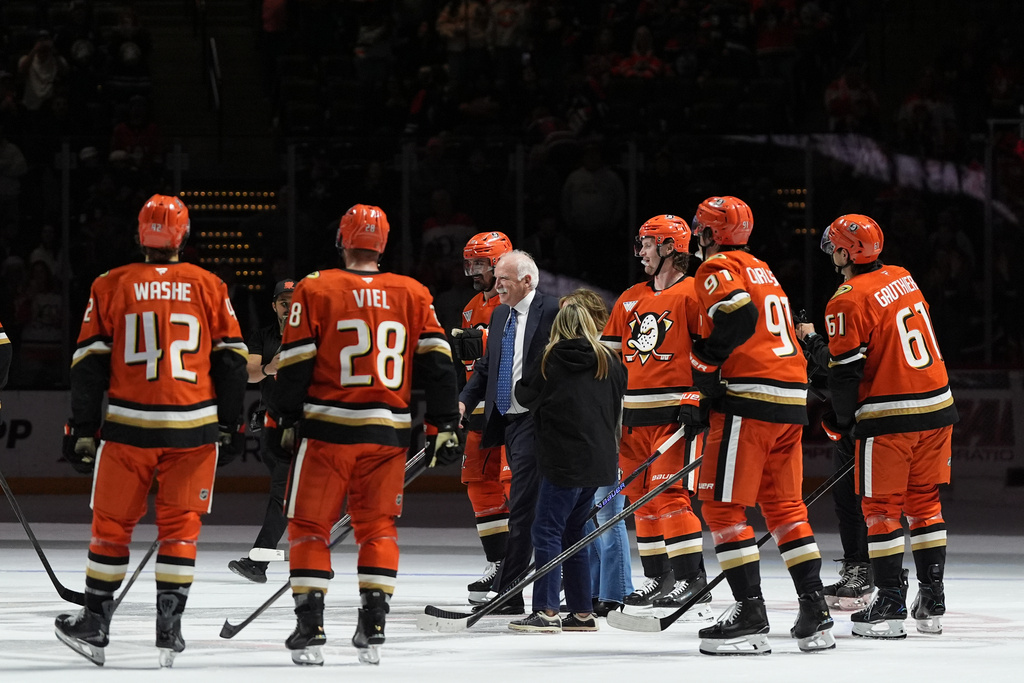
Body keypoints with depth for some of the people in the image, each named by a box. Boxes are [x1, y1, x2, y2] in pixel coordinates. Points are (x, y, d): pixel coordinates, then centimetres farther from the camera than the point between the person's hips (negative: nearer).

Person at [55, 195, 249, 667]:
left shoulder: (110, 287, 1)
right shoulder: (210, 288, 3)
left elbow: (89, 364, 1)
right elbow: (230, 361, 5)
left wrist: (82, 429, 6)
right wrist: (231, 426, 14)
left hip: (128, 425, 0)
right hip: (194, 428, 0)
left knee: (112, 524, 10)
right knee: (180, 524, 7)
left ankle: (94, 625, 15)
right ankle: (169, 629, 2)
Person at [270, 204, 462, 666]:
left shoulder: (314, 290, -3)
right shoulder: (413, 295, 5)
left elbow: (295, 363, -4)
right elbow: (436, 362, 3)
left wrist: (287, 420, 5)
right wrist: (444, 426, 7)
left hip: (326, 427, -2)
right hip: (388, 432, 2)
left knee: (310, 526, 6)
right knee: (378, 527, 12)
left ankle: (309, 629, 0)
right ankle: (373, 629, 5)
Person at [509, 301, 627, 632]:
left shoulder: (551, 361, -7)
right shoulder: (610, 362, 5)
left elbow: (524, 394, 7)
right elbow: (618, 408, 16)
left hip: (564, 458, -6)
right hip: (598, 458, 6)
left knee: (547, 530, -5)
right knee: (574, 532, 14)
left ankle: (546, 611, -14)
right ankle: (582, 612, 14)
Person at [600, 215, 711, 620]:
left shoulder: (692, 294, -5)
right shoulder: (631, 299, 16)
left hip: (675, 414, -8)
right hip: (635, 415, 8)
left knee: (669, 495, -16)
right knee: (642, 497, 9)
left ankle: (692, 580, -15)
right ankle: (658, 579, 18)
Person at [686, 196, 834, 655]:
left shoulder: (718, 267, -3)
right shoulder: (762, 271, 24)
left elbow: (738, 315, -23)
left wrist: (703, 360, -11)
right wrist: (705, 407, 25)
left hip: (750, 399, -8)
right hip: (792, 399, 8)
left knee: (723, 505, -4)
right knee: (783, 503, 14)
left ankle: (750, 615, -11)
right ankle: (815, 612, 8)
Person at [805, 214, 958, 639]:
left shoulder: (848, 301, -13)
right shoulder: (903, 279, 10)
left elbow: (846, 371, -13)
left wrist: (843, 425, 1)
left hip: (888, 419, -7)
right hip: (936, 411, 7)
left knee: (881, 508, 1)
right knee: (924, 500, 14)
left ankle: (890, 605, -1)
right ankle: (932, 603, 15)